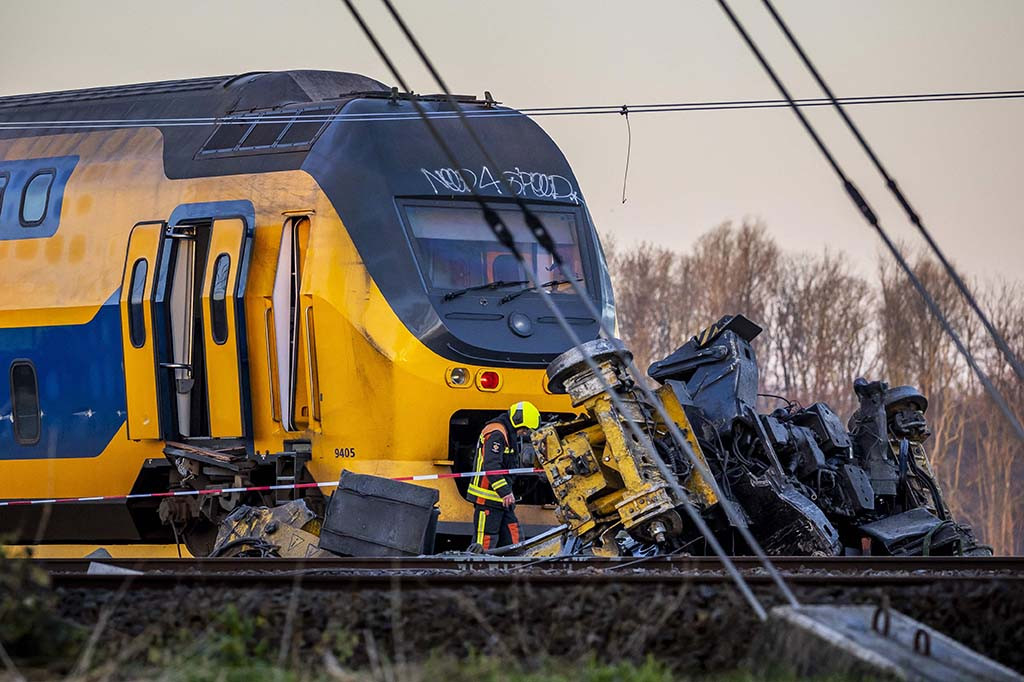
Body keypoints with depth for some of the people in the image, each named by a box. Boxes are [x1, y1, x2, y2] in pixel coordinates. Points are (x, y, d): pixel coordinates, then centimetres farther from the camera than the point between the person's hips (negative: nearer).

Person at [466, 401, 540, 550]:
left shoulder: (508, 435, 20)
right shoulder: (496, 434, -14)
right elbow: (491, 465, -25)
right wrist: (504, 491, -29)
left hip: (502, 499, 11)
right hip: (487, 498, -11)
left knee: (512, 537, 7)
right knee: (485, 542, -11)